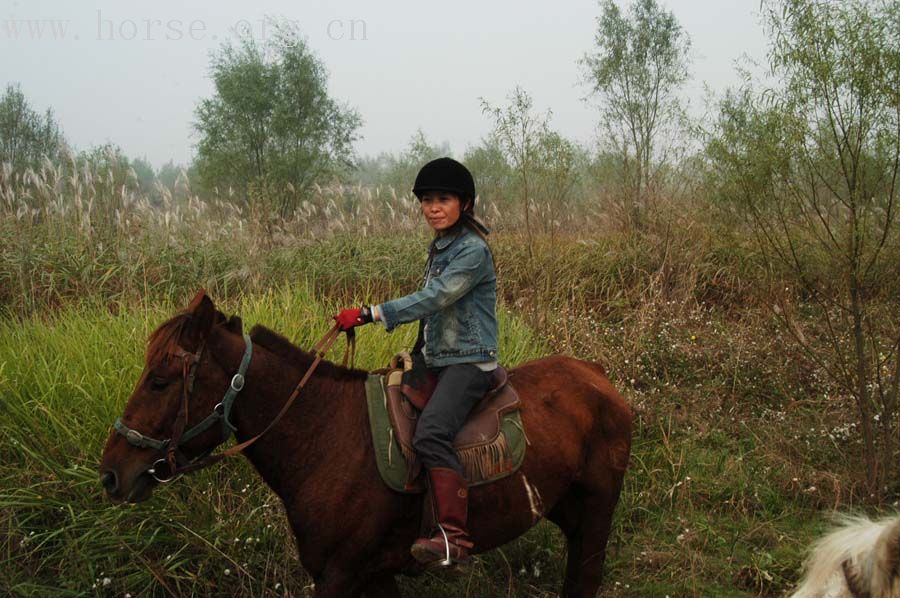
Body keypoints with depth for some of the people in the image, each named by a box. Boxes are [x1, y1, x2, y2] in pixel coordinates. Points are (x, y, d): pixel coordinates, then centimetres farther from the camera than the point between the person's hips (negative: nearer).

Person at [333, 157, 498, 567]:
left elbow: (434, 298, -22)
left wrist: (369, 314, -23)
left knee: (430, 433, -30)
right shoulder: (439, 246, 15)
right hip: (435, 358, 10)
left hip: (467, 360, -10)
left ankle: (455, 537, -33)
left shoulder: (472, 250, -14)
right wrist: (418, 350, 20)